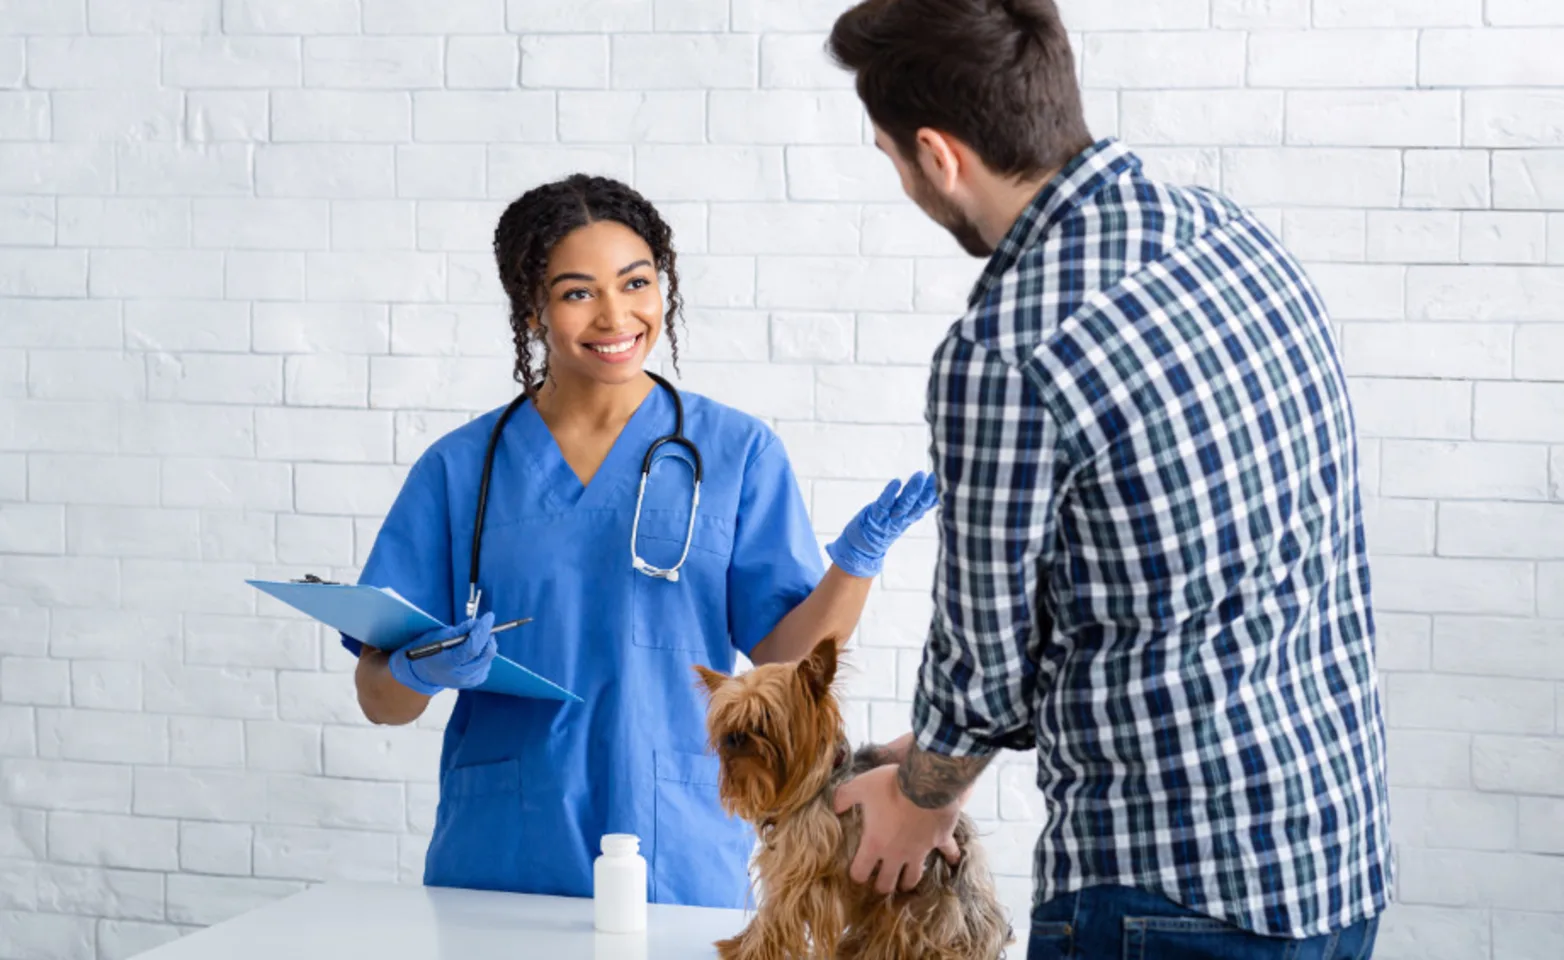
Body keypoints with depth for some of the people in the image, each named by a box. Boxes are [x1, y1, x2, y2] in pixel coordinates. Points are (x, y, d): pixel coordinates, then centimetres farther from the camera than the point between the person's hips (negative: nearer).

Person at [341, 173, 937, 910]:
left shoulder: (736, 452, 4)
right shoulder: (460, 469, 5)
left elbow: (787, 656, -3)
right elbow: (379, 698, 4)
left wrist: (857, 560, -19)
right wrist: (426, 672, -18)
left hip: (679, 864, 0)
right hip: (497, 866, 1)